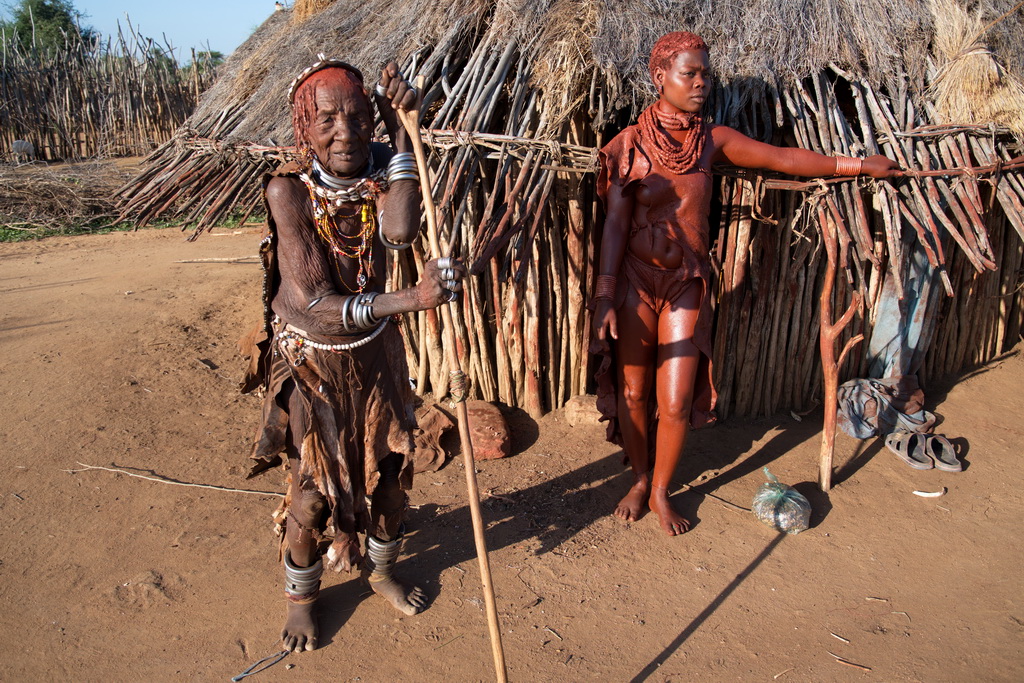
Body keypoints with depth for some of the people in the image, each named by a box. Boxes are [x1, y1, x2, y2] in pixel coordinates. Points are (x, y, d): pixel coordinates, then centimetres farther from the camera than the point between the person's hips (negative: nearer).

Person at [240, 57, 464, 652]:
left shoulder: (378, 167, -11)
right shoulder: (288, 189, -24)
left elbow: (400, 231, -34)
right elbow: (315, 306, -32)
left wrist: (401, 131, -33)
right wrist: (411, 299, -45)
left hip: (375, 351, 4)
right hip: (311, 359, -4)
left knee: (393, 467, 14)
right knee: (312, 487, 5)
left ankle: (381, 569, 42)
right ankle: (301, 593, 34)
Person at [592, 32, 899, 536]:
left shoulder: (713, 141, 3)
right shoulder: (630, 145, -6)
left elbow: (785, 159, 9)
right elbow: (615, 223, -10)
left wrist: (860, 165, 12)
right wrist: (605, 298, -17)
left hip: (687, 285, 2)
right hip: (635, 282, -2)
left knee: (677, 402, 1)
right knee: (633, 393, 8)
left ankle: (661, 493, 24)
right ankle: (640, 480, 33)